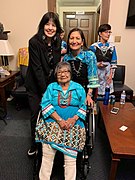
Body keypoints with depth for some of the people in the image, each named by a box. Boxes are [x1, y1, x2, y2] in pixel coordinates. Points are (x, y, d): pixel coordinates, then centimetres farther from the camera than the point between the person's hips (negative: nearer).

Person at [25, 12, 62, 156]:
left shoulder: (58, 41, -1)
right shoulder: (34, 42, -16)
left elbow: (57, 64, 4)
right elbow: (37, 68, -20)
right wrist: (45, 90, -20)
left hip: (52, 84, 4)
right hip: (35, 85, -3)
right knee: (36, 115, 7)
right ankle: (34, 145, 30)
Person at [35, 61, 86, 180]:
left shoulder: (79, 88, 14)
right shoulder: (51, 87, 14)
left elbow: (83, 106, 9)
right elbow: (46, 105, 2)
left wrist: (74, 119, -10)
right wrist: (60, 120, -10)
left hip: (74, 123, 0)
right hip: (52, 121, 0)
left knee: (71, 157, -13)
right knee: (47, 154, -14)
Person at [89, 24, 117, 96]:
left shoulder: (112, 46, 4)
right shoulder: (93, 46, -4)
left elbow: (113, 63, 7)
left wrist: (111, 74, -1)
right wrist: (97, 64, -17)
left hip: (108, 72, 3)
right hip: (96, 73, -2)